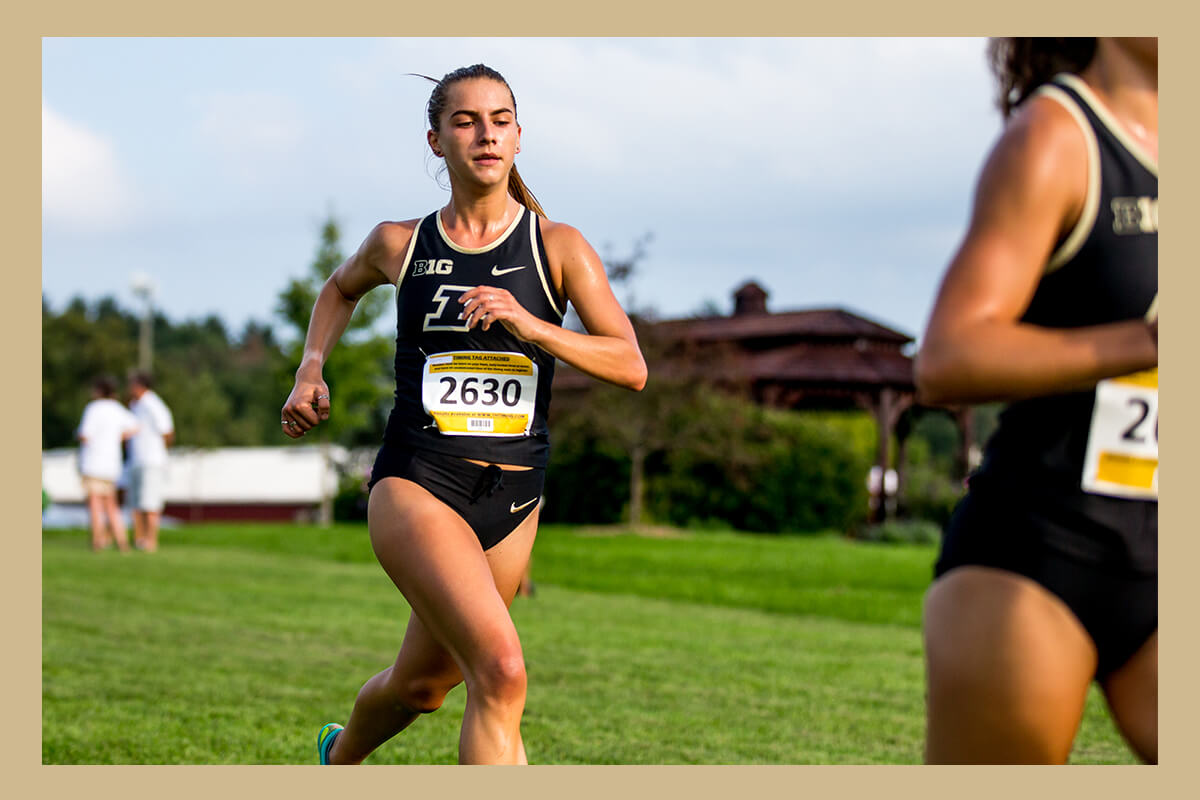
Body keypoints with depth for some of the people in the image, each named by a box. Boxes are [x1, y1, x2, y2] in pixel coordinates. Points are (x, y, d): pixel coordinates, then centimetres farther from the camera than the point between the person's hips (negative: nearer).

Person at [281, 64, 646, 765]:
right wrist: (311, 372, 11)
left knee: (423, 685, 19)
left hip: (514, 495, 3)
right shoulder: (400, 244, 2)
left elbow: (631, 367, -9)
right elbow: (342, 288, 26)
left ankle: (339, 759, 51)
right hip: (416, 485, -3)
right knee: (501, 672, -24)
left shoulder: (558, 247, -1)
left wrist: (529, 325, -21)